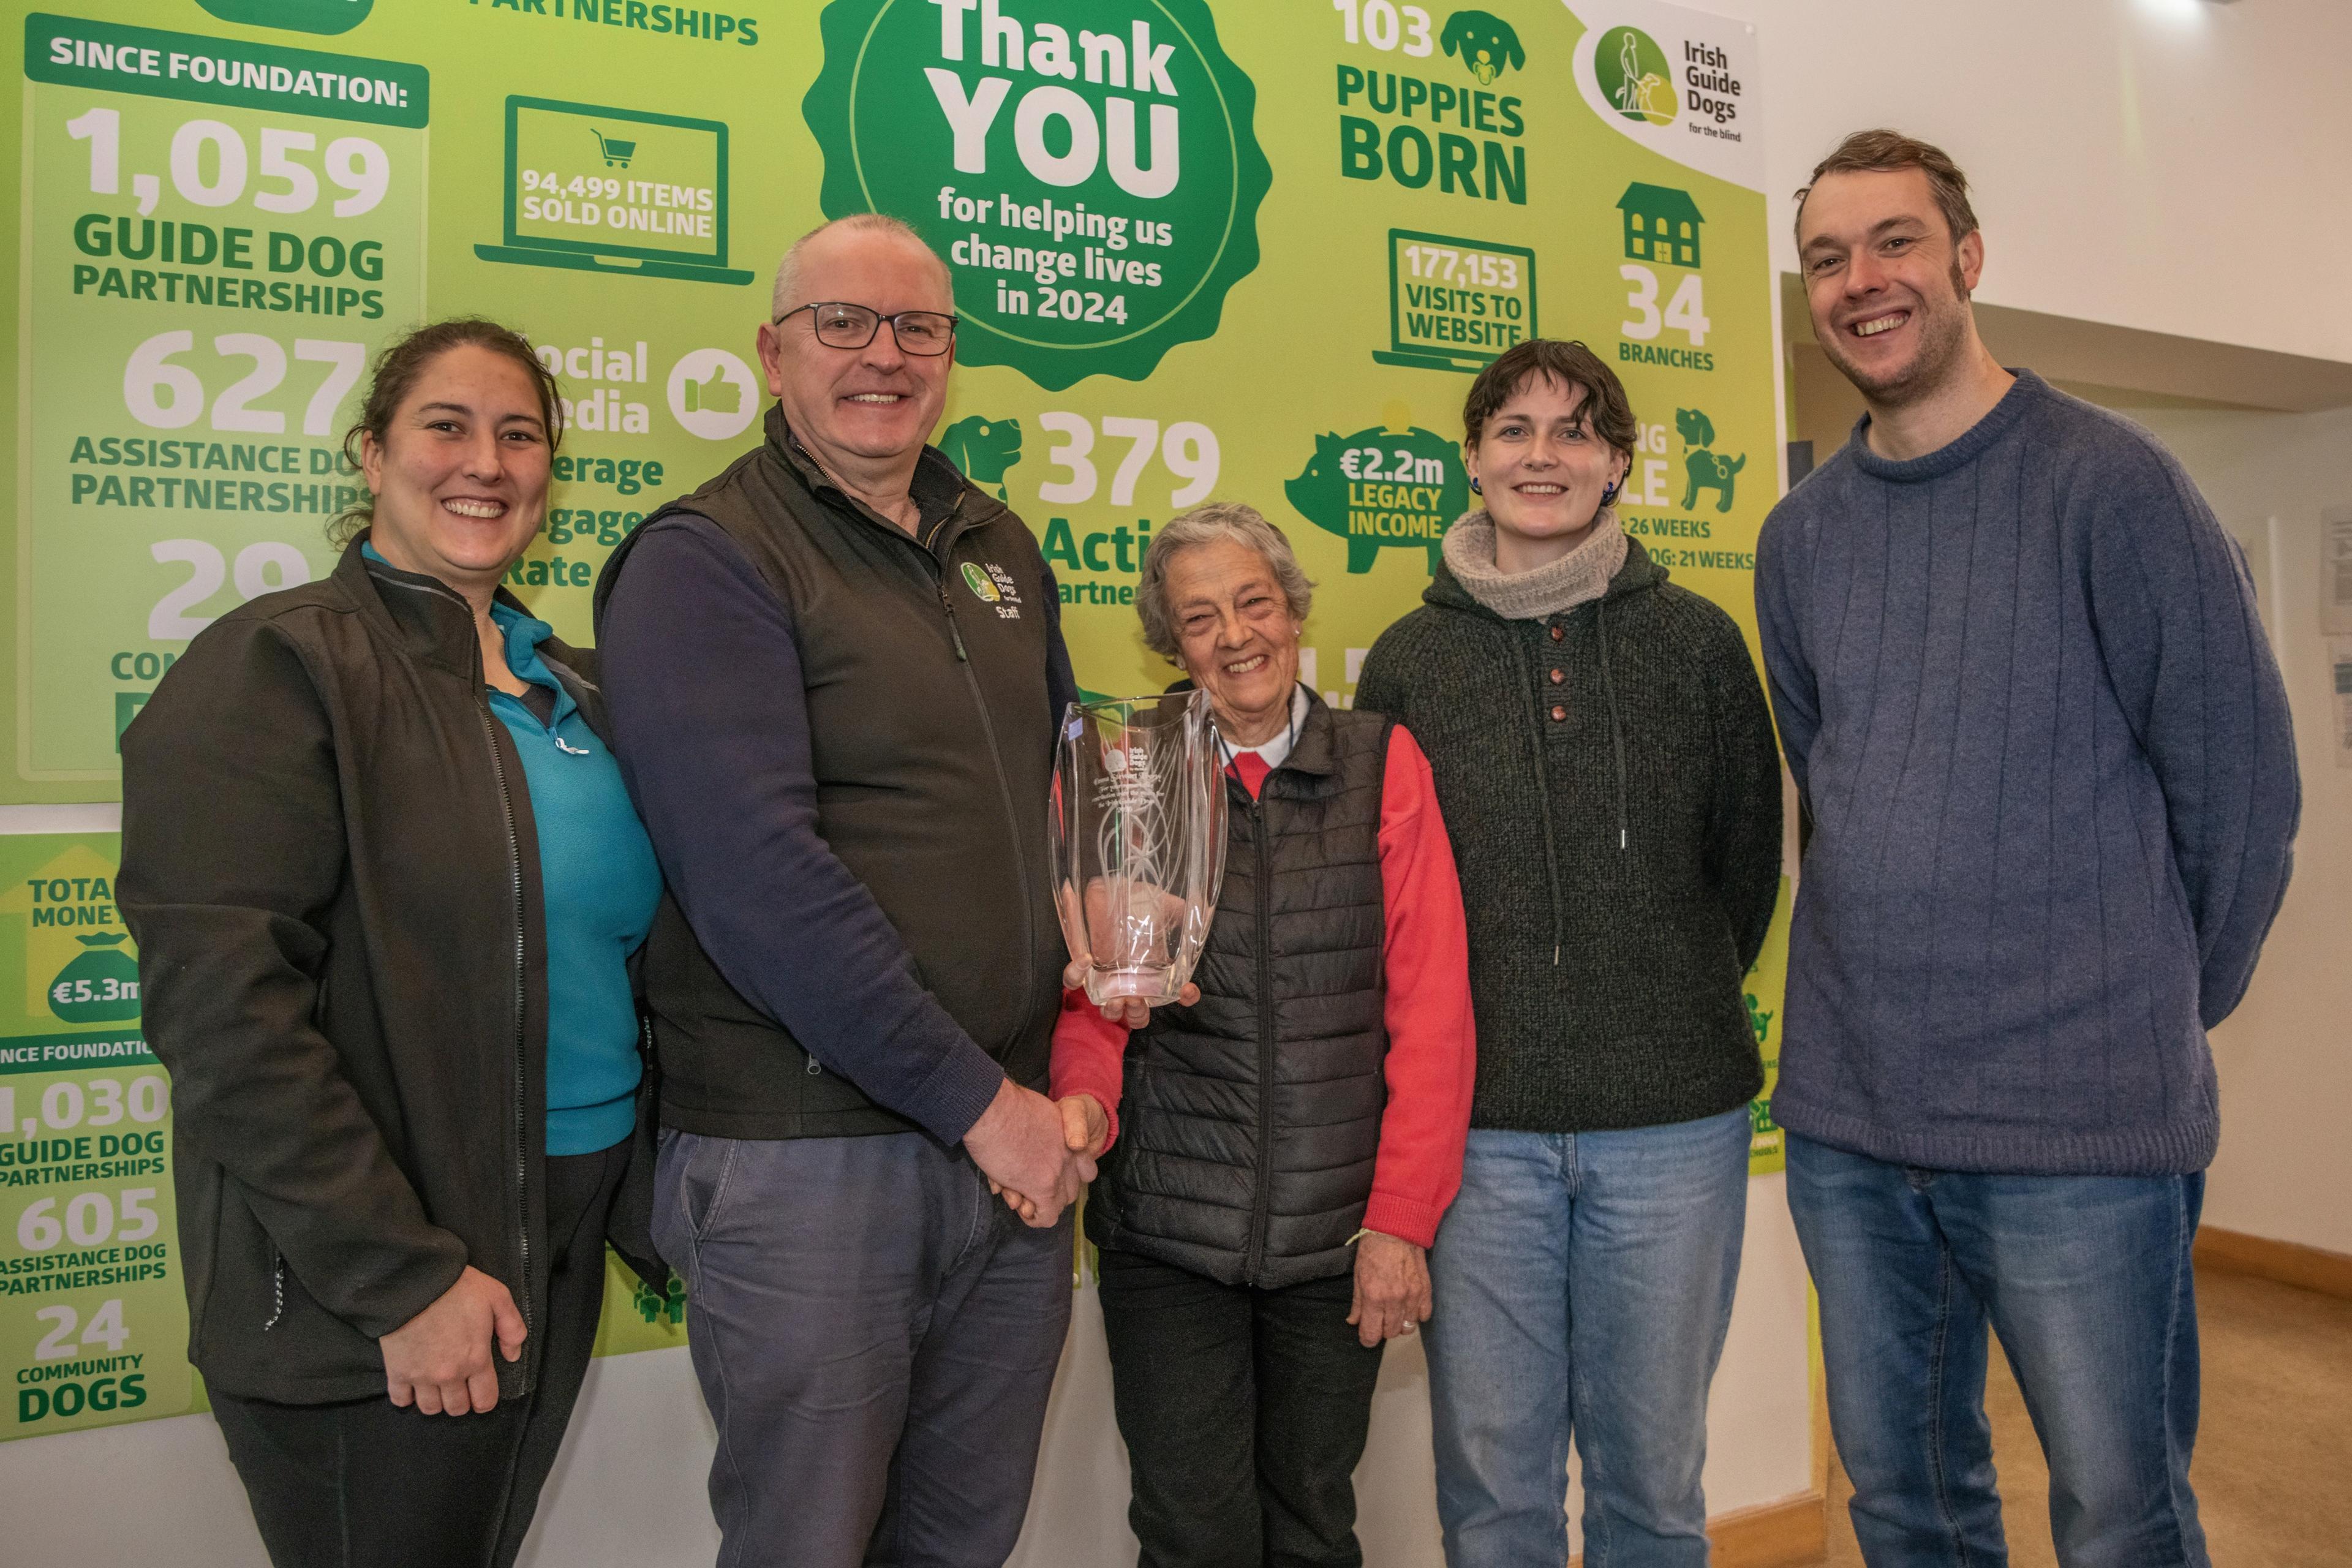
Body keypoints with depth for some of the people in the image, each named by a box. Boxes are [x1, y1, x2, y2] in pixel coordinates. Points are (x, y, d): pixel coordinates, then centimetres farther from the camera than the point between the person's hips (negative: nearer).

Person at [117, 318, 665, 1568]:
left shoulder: (573, 688, 10)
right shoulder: (279, 665, -11)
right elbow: (221, 1003, -18)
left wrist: (652, 1195, 9)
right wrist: (403, 1275, -20)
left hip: (566, 1241, 7)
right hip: (360, 1308, -6)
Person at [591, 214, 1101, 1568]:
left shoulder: (1002, 549, 12)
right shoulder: (703, 563, -9)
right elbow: (759, 874, -19)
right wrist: (975, 1099, -16)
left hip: (1018, 1145, 7)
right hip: (806, 1155, -6)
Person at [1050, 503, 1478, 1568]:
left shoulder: (1382, 764, 0)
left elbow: (1433, 1010, -2)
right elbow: (1088, 988, 2)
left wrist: (1402, 1216, -6)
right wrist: (1084, 1096, -19)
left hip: (1340, 1236, 1)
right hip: (1167, 1235, 0)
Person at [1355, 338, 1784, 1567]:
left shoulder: (1698, 643, 3)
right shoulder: (1407, 660, 3)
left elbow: (1750, 854, 10)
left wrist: (1679, 1004, 10)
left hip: (1675, 1116, 1)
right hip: (1479, 1128, 0)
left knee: (1653, 1469, 14)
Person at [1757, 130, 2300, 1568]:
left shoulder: (2108, 484, -7)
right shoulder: (1802, 535, 9)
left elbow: (2240, 780, -4)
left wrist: (2167, 1010, 3)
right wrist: (1897, 980, 12)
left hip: (2080, 1126, -4)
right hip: (1846, 1119, 5)